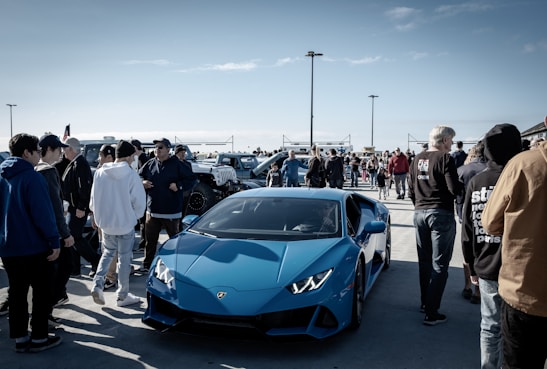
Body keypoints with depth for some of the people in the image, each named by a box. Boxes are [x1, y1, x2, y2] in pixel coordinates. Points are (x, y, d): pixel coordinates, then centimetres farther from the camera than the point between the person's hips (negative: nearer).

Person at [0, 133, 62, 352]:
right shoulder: (32, 177, -16)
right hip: (33, 246, -7)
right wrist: (54, 242, -16)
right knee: (41, 292, 6)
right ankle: (38, 338, 13)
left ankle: (20, 338, 20)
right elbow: (43, 214, -21)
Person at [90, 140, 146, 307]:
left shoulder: (100, 173, -5)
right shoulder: (131, 175, -17)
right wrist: (134, 217, 7)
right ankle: (123, 296, 20)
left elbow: (93, 199, 3)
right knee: (124, 259, 10)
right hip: (125, 223, -4)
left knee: (108, 253, 24)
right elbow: (139, 202, -13)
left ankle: (97, 284, 6)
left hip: (105, 222, 4)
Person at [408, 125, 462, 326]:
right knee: (439, 265, -1)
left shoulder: (418, 159, 9)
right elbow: (454, 189, -16)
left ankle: (425, 303, 29)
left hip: (420, 213, 7)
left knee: (424, 262, 18)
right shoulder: (445, 158, -11)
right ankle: (431, 313, 0)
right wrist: (465, 184, 4)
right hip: (441, 214, -7)